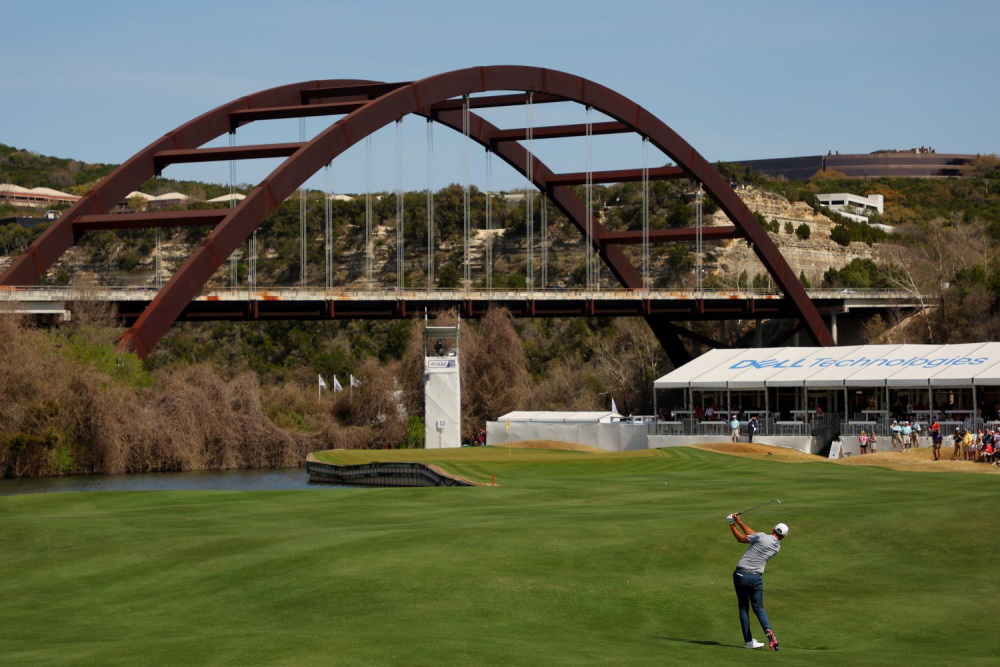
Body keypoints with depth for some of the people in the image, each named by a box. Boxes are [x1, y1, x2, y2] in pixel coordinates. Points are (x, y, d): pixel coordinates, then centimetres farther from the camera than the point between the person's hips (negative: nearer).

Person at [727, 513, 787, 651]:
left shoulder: (762, 537, -8)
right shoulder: (777, 548, 10)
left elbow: (741, 539, 0)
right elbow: (753, 535, 14)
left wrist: (732, 525, 14)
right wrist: (739, 522, 14)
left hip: (741, 574, -3)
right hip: (756, 577, 3)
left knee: (743, 608, 9)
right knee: (758, 607, 14)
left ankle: (748, 640, 7)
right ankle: (768, 630, -15)